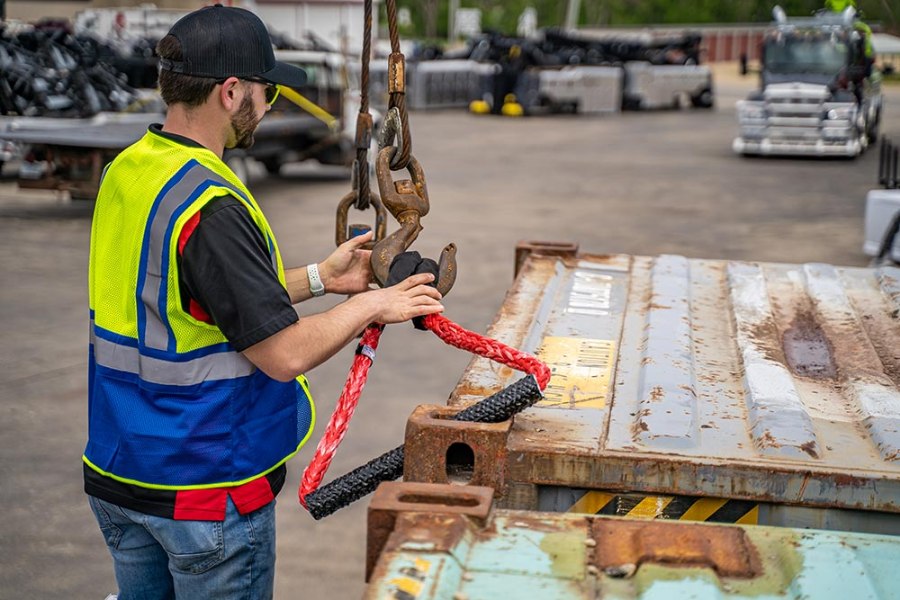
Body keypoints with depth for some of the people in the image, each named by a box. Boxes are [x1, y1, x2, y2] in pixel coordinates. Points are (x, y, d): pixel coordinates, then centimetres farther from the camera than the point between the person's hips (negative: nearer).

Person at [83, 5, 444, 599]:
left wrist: (319, 277, 10)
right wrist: (371, 306, -9)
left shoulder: (125, 172, 2)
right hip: (207, 488, -8)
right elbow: (285, 354, -24)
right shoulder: (210, 206, -26)